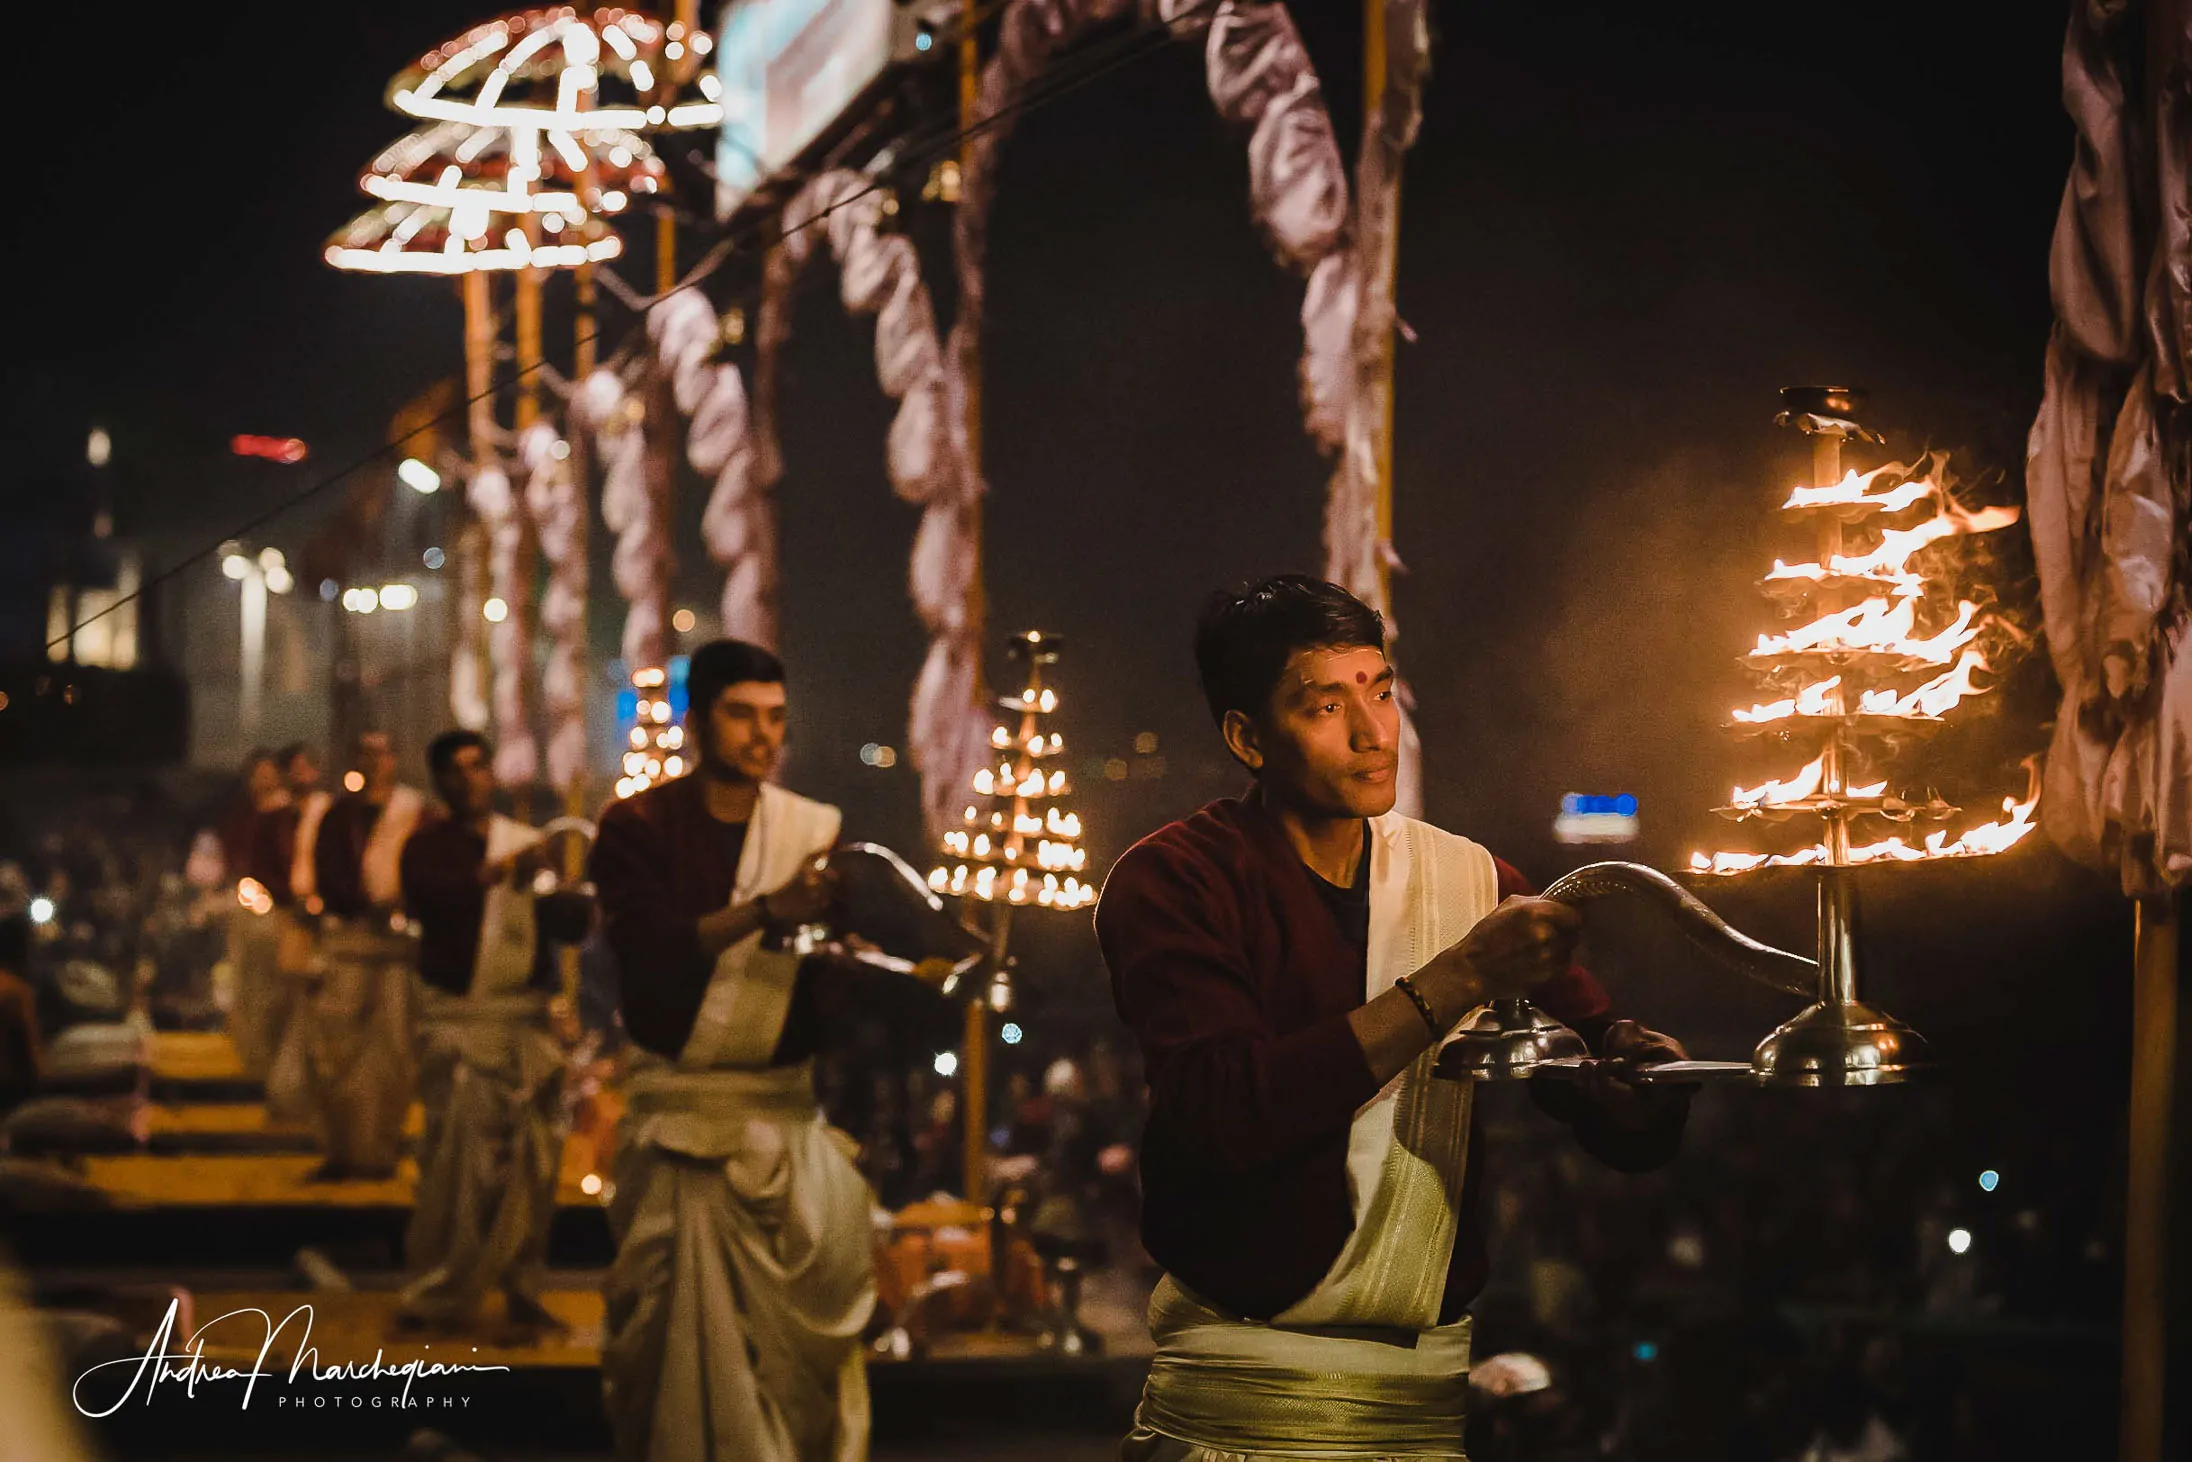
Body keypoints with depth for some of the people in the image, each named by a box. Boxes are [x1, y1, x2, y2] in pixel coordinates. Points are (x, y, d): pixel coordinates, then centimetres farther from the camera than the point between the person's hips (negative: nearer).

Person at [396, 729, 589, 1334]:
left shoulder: (529, 842, 15)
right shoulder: (428, 846, 6)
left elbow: (575, 925, 9)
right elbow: (422, 898, -16)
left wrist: (545, 890, -13)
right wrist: (498, 873, -28)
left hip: (527, 1019, 3)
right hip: (457, 1019, -3)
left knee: (533, 1159, 1)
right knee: (460, 1159, -10)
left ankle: (520, 1288, 11)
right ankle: (434, 1294, -2)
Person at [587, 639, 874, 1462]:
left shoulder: (817, 831, 7)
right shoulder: (638, 828, 0)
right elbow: (647, 946, -16)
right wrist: (767, 909, -28)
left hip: (787, 1110, 2)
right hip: (676, 1111, -2)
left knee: (806, 1317, -6)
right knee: (673, 1324, -2)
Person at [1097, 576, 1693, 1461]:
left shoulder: (1473, 882, 7)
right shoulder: (1172, 883, -5)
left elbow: (1624, 1133, 7)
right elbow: (1225, 1114, -22)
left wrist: (1634, 1060, -18)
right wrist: (1457, 981, -23)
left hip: (1437, 1388, 4)